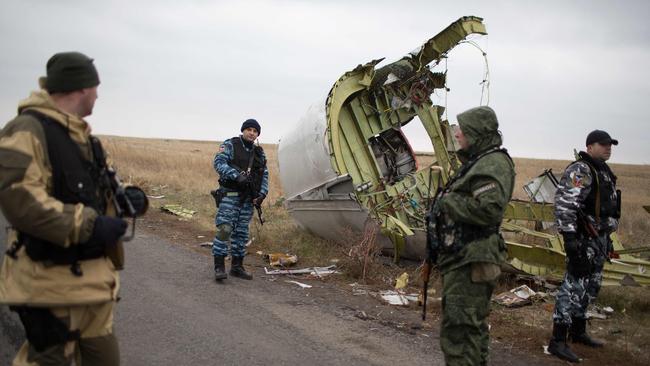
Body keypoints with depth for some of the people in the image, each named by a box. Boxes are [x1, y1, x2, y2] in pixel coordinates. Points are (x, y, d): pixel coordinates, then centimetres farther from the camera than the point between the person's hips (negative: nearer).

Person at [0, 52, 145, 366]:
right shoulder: (28, 130, -16)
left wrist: (125, 198, 7)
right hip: (52, 280, -9)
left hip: (94, 275, 9)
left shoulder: (82, 136, 14)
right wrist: (88, 226, -28)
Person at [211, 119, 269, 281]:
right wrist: (237, 176, -27)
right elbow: (219, 162, -15)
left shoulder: (259, 153, 14)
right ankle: (219, 267, -11)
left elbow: (264, 175, 15)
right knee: (224, 229, -14)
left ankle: (237, 267, 17)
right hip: (230, 194, -5)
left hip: (248, 198, 6)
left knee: (241, 232, 9)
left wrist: (262, 194, 0)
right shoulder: (230, 145, -2)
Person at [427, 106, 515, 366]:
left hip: (470, 263, -11)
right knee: (472, 328, 20)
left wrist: (448, 201, -16)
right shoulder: (477, 162, 19)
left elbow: (489, 209, -27)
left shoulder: (494, 163, -13)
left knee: (458, 333, -10)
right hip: (462, 259, 11)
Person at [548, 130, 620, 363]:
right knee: (574, 285, -10)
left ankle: (578, 331, 30)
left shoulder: (604, 172, 16)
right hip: (583, 239, -10)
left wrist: (607, 238, 23)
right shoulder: (580, 171, -14)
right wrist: (569, 237, -28)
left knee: (590, 287, 17)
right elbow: (564, 204, -24)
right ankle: (558, 341, -8)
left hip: (599, 238, 10)